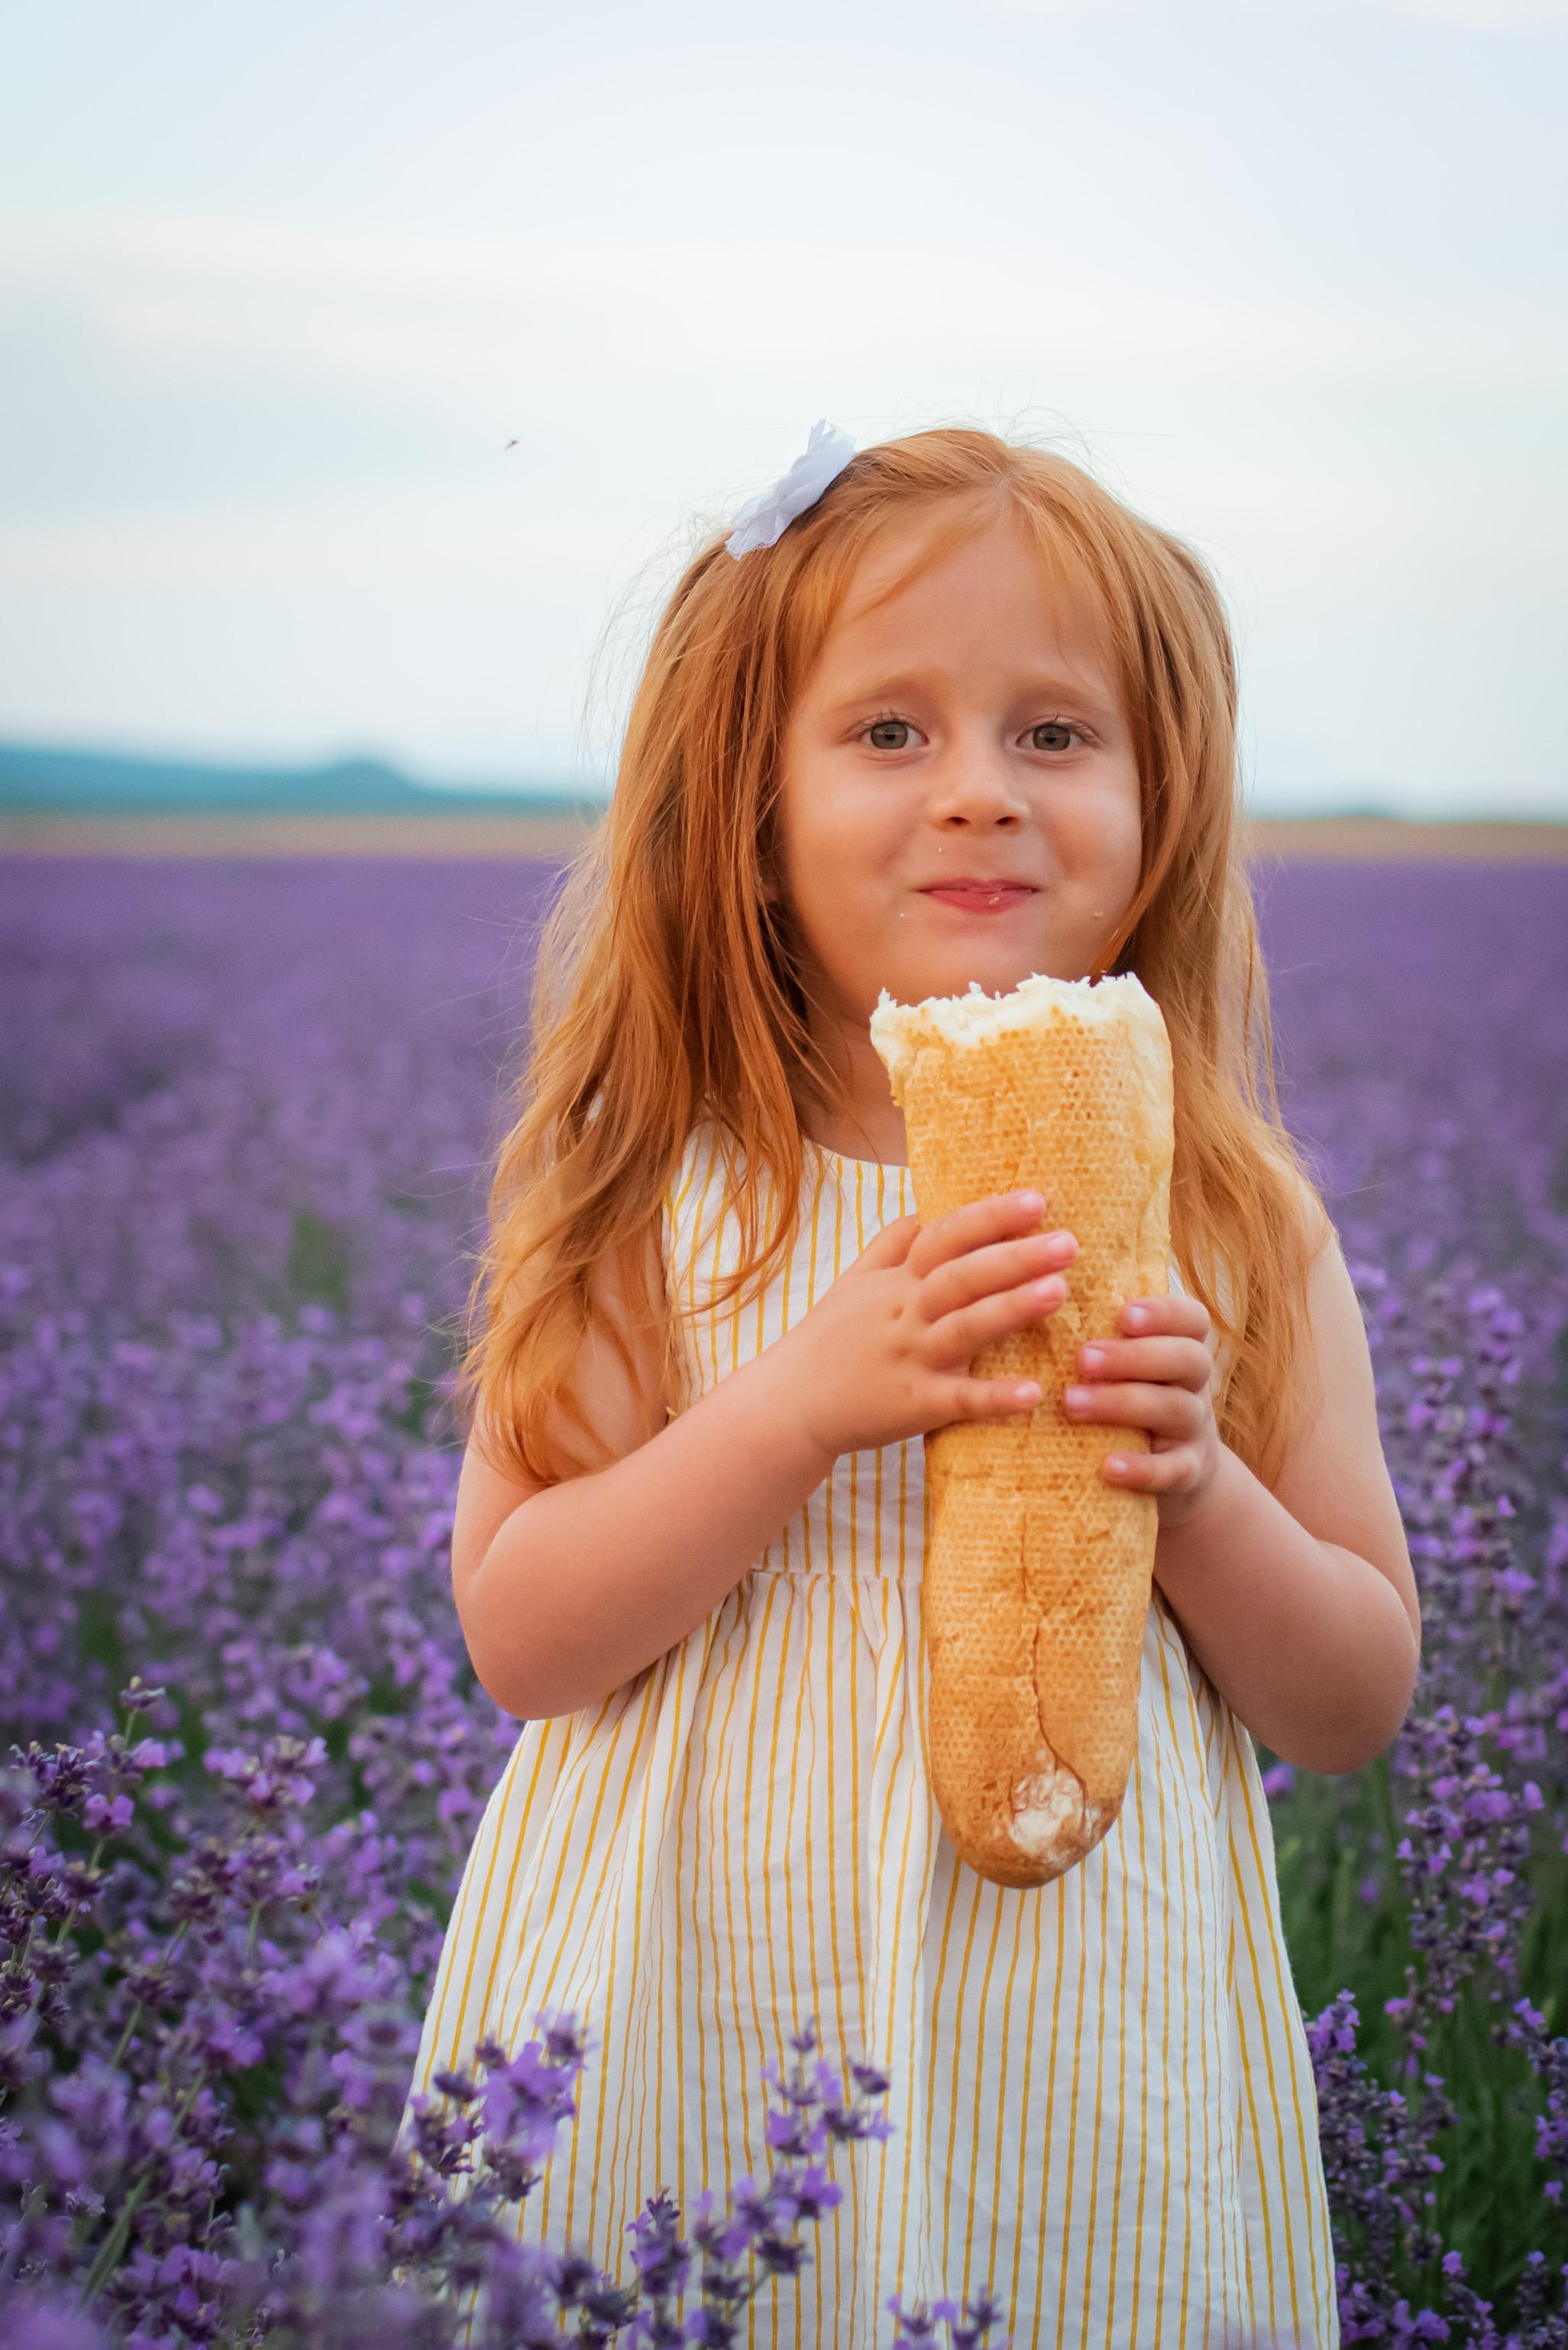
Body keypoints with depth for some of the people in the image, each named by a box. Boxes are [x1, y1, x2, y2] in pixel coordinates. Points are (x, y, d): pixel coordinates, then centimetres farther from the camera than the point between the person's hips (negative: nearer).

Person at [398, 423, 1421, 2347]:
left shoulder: (1238, 1226, -2)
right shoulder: (658, 1201, -5)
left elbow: (1357, 1707, 3)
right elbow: (516, 1637, -9)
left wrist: (1197, 1490, -17)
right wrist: (806, 1403, -22)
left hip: (1077, 2063, 1)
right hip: (683, 2042, 0)